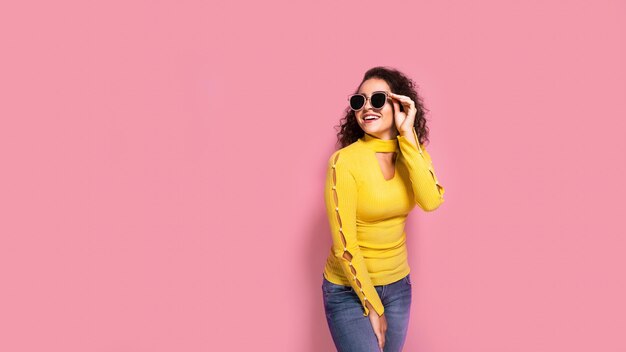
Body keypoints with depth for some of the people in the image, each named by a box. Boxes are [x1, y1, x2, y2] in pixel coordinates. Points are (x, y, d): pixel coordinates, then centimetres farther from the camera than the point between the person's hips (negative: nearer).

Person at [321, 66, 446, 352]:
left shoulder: (413, 154, -1)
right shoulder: (344, 161, -18)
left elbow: (431, 201, -21)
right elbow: (344, 245, -18)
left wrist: (407, 134, -23)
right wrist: (372, 306, -13)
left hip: (398, 285, 5)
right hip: (349, 289, -5)